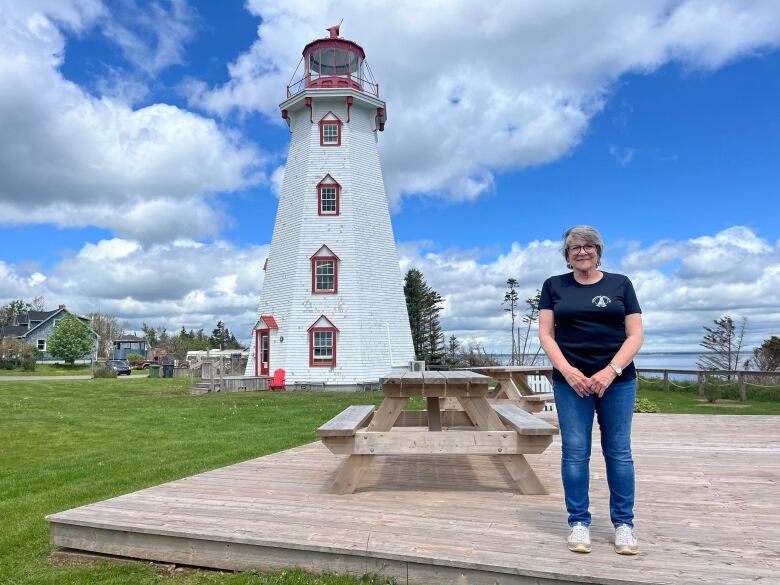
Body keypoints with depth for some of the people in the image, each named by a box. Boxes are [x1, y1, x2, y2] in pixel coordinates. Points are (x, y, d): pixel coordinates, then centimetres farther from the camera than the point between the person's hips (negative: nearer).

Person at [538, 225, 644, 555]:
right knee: (574, 452, 2)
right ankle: (579, 523, 14)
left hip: (617, 380, 0)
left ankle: (624, 524, 18)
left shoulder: (620, 284, 7)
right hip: (571, 382, 0)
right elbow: (545, 334, 2)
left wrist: (611, 371, -11)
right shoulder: (554, 286, 7)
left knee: (619, 451, 6)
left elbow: (635, 335, 2)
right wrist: (568, 371, -11)